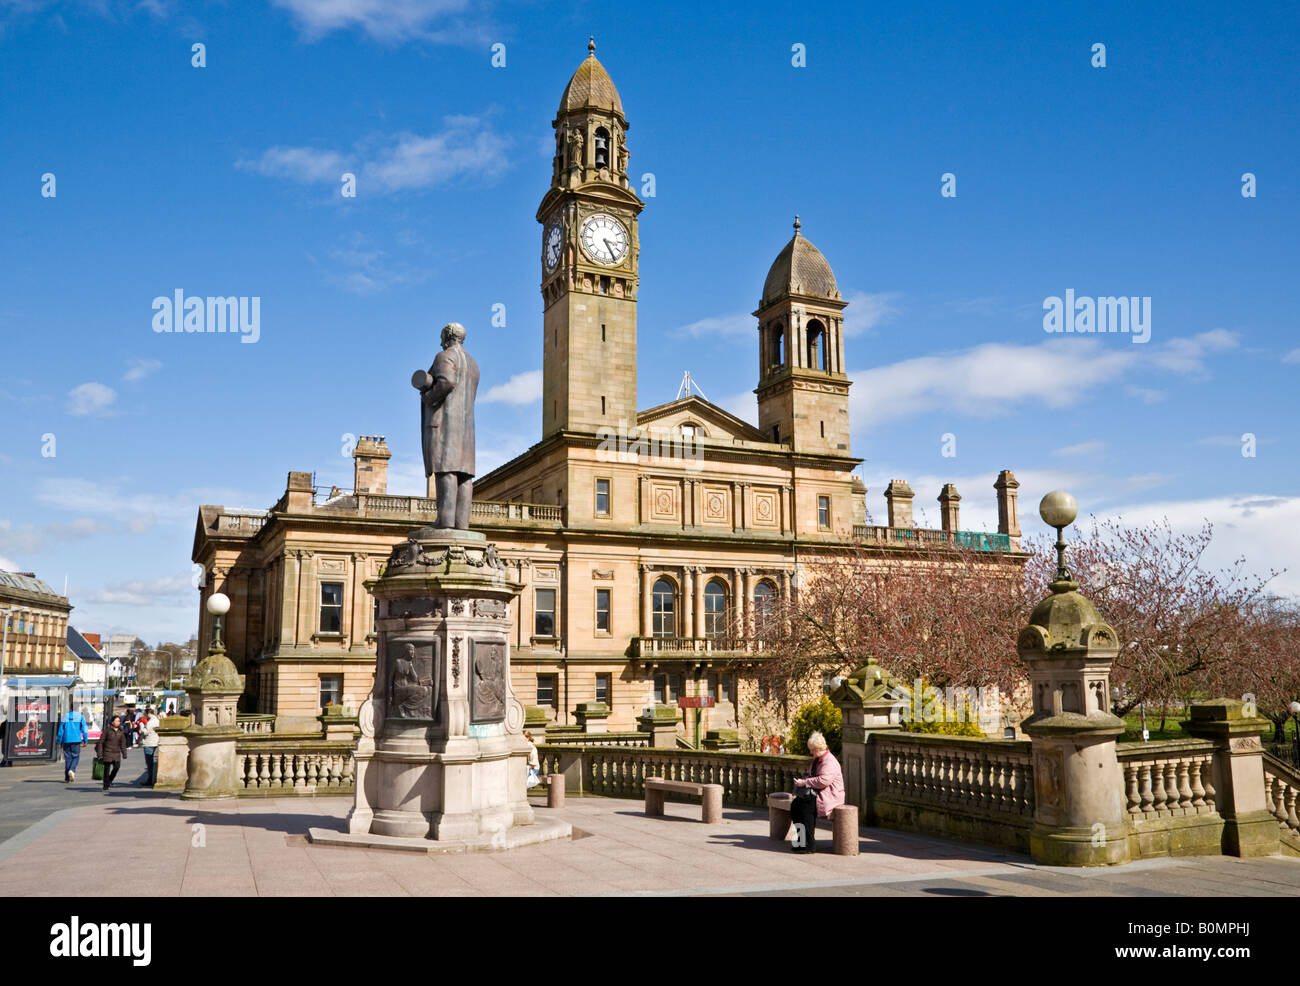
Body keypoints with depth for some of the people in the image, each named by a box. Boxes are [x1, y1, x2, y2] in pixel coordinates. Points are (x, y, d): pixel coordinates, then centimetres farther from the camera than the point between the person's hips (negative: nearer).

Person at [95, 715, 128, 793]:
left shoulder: (120, 732, 7)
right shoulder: (107, 730, -6)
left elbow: (123, 744, 14)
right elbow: (101, 742, -4)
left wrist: (124, 754, 12)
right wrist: (99, 754, -7)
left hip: (116, 753, 3)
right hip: (107, 752, -3)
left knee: (117, 766, -13)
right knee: (107, 770, 1)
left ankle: (109, 781, 13)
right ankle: (105, 787, 11)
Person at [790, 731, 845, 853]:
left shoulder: (830, 762, -15)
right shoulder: (817, 759, 17)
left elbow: (823, 781, -27)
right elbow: (812, 775, 29)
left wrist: (805, 783, -21)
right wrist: (803, 780, 7)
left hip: (830, 795, -9)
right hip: (818, 793, 9)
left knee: (806, 807, -29)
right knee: (795, 804, -14)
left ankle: (810, 845, -21)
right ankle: (800, 840, -10)